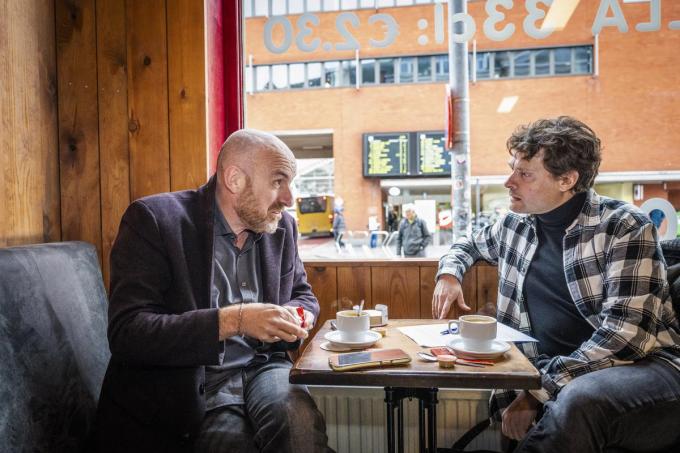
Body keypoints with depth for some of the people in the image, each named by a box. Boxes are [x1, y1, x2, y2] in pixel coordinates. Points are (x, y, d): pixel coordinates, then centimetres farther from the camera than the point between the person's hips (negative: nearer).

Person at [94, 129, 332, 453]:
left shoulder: (281, 226, 7)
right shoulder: (153, 219, -10)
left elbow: (302, 294, 21)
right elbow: (125, 333, -17)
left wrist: (297, 316, -4)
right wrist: (233, 320, -27)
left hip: (262, 369, 4)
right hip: (188, 384, -3)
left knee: (300, 420, -27)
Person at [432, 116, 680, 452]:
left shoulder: (624, 227, -9)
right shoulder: (516, 223, 9)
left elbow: (625, 333, -18)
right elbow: (470, 244, 30)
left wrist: (541, 390, -23)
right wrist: (450, 273, 7)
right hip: (550, 374, 5)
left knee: (578, 400, -37)